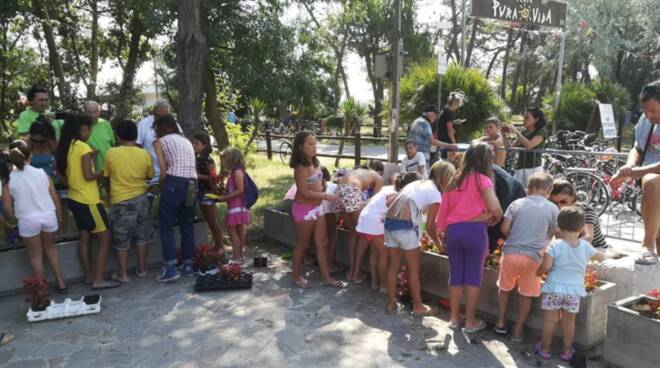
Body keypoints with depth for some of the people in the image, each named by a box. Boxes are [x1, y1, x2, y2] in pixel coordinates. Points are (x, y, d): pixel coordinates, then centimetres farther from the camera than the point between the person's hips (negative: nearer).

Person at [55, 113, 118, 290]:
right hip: (88, 200, -8)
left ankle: (89, 276, 22)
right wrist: (103, 172, -3)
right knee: (105, 237, -1)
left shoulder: (64, 147, 6)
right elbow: (88, 176, -19)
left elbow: (61, 172, 13)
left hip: (74, 198, 9)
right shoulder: (84, 147, -17)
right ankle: (98, 280, -1)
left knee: (84, 237, 15)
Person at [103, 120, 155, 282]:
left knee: (122, 239, 7)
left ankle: (122, 274, 14)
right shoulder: (144, 154, -4)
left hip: (120, 201, -2)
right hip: (141, 199, 2)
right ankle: (142, 269, 22)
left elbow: (106, 175, 5)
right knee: (142, 236, 14)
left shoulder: (111, 153, -9)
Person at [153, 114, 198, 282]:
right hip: (192, 183, 6)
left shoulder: (161, 141, 8)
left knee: (166, 225, 2)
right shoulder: (186, 141, 24)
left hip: (174, 183, -6)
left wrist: (161, 187, 14)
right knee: (187, 225, 13)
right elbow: (192, 167, 12)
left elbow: (164, 170, -1)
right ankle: (188, 265, 18)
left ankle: (170, 268, -3)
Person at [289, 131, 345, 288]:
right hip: (304, 209, -8)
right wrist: (326, 196, -20)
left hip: (317, 207, 8)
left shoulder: (313, 163, 7)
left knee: (322, 243, 10)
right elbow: (304, 192, -22)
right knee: (303, 244, 6)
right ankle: (296, 276, 24)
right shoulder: (301, 167, -20)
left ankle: (326, 277, 19)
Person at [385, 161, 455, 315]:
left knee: (393, 265, 16)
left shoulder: (416, 183, 22)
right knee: (413, 269, 8)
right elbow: (430, 227, 1)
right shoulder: (435, 193, 1)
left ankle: (391, 303, 24)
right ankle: (418, 306, 20)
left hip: (389, 222, 7)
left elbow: (388, 202, 19)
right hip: (405, 226, -7)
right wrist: (440, 244, 16)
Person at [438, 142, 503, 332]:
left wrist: (444, 228, 17)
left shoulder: (455, 178, 12)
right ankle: (470, 321, 15)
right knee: (474, 276, 7)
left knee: (455, 275, 14)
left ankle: (454, 318, 25)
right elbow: (495, 208, -18)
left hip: (453, 230, 5)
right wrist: (496, 218, 3)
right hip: (474, 230, -5)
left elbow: (445, 207, 11)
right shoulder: (482, 179, -5)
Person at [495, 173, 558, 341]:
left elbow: (504, 228, 0)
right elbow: (553, 235, 6)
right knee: (526, 295, 14)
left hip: (511, 252, 1)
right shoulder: (553, 209, 3)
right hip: (533, 256, -1)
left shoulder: (517, 203, 4)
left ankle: (501, 323, 28)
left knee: (505, 288, 21)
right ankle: (518, 331, 21)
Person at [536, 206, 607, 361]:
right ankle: (567, 351, 26)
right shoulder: (585, 245, -1)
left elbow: (546, 266, -19)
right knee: (569, 321, 16)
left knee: (550, 320, 8)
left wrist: (537, 271, 0)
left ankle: (544, 349, 19)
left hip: (554, 288, -3)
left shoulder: (555, 245, -13)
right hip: (575, 290, 3)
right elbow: (602, 257, 16)